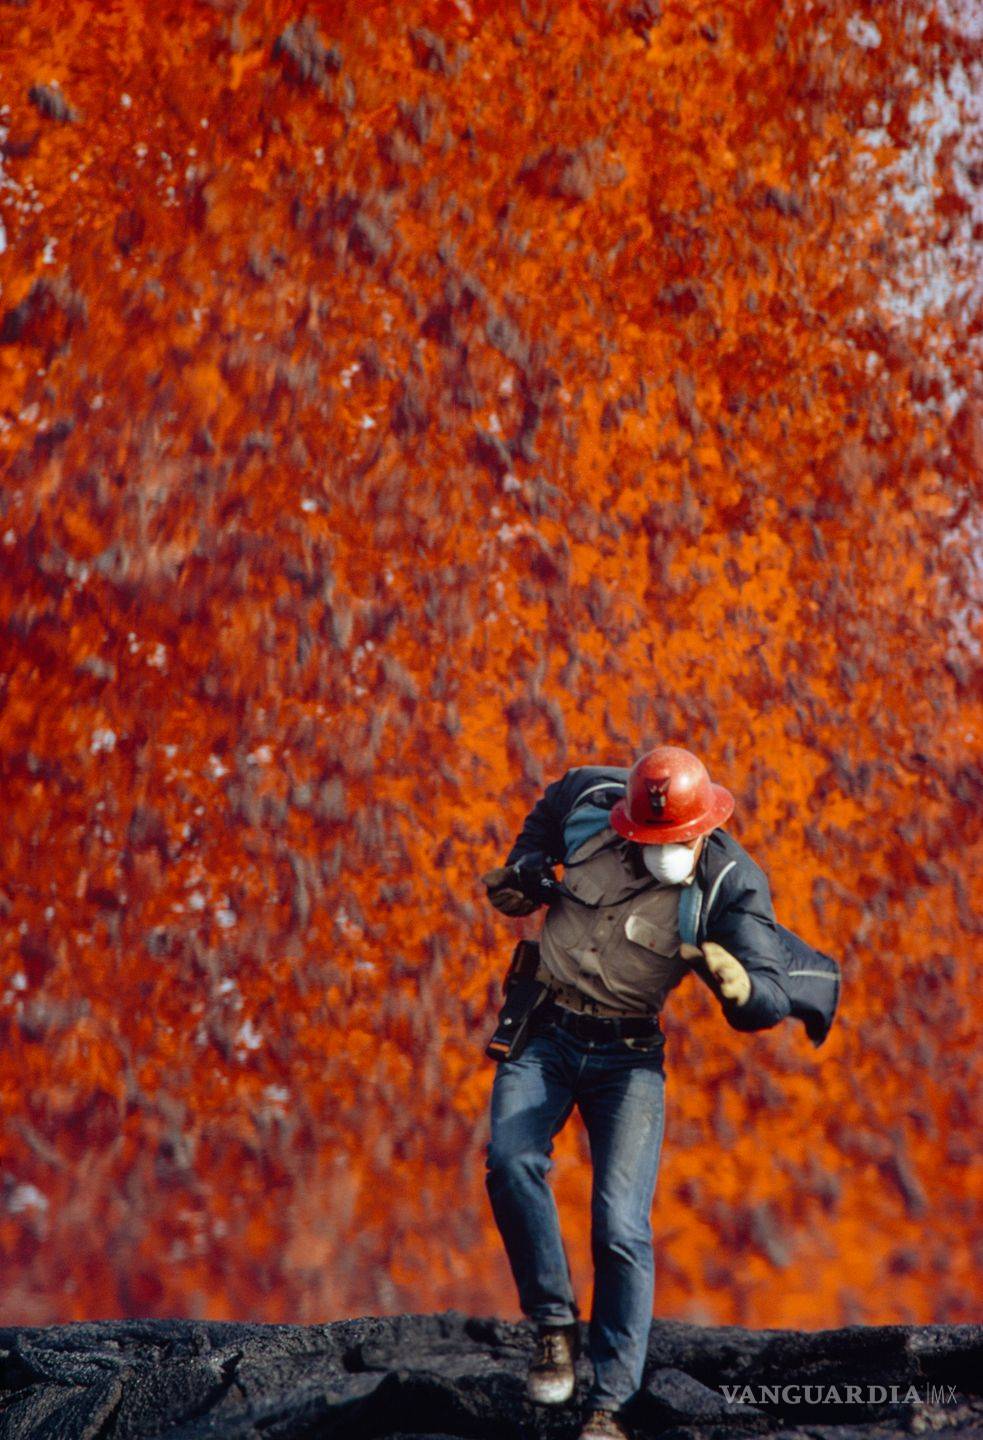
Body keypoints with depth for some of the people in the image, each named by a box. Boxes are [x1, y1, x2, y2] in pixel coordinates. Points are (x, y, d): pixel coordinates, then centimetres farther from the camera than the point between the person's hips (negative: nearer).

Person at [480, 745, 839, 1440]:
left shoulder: (730, 884, -15)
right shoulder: (589, 802, -7)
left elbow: (771, 992, -25)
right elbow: (548, 812, 19)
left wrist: (742, 985, -46)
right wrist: (526, 872, 7)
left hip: (628, 1056, -2)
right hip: (545, 1034, 2)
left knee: (621, 1227, -11)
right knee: (510, 1159, -25)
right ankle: (555, 1323, -6)